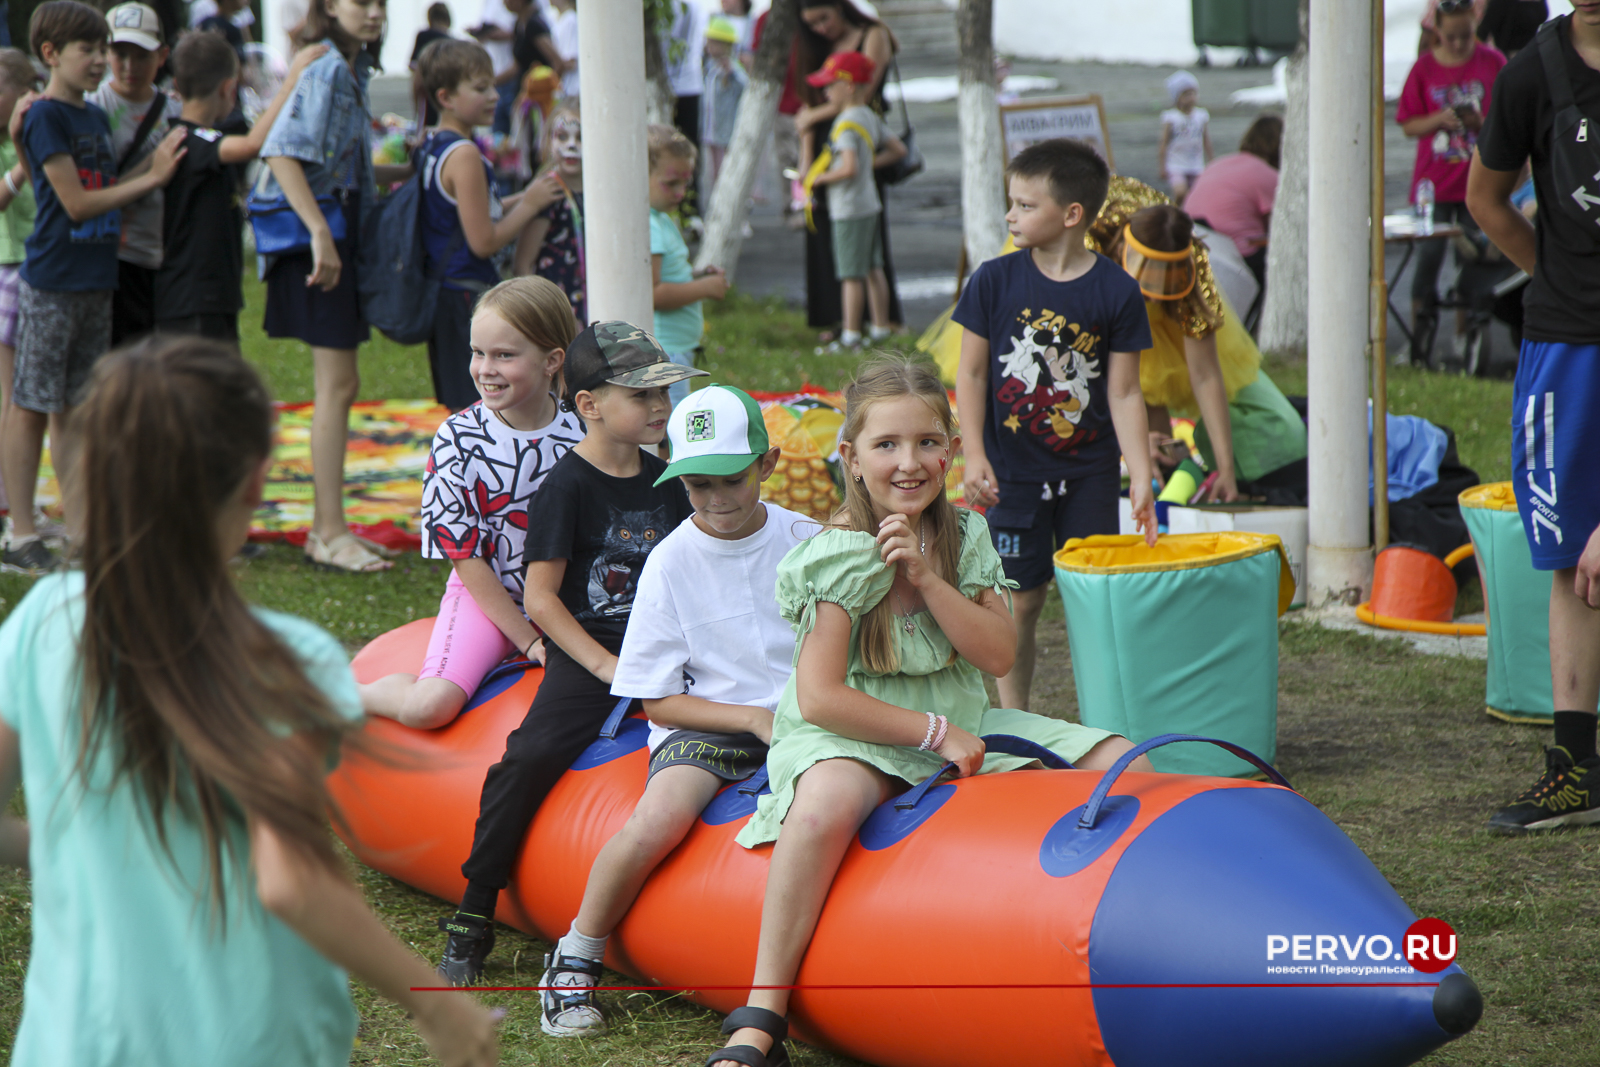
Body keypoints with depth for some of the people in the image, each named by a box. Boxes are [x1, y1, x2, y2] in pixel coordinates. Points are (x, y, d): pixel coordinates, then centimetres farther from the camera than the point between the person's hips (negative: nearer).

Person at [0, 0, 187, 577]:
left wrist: (153, 163, 0)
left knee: (76, 408, 11)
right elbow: (77, 203, -15)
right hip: (51, 285, -7)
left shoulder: (96, 117, 14)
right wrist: (153, 179, -13)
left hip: (96, 283, 7)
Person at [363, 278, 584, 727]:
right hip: (485, 594, -3)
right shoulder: (458, 440, -11)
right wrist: (529, 641, -12)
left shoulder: (582, 437, -7)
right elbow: (466, 555, -9)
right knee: (429, 707, -27)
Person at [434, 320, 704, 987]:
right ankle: (473, 916, -15)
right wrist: (605, 665, -14)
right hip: (583, 653, -6)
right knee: (533, 753, -27)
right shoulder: (567, 487, -6)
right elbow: (540, 597, -9)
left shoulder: (665, 481, 12)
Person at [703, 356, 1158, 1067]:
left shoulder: (965, 536, 4)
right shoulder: (839, 556, -12)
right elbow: (819, 697, -18)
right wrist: (933, 733, -17)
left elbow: (997, 655, -6)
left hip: (959, 728, 6)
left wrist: (926, 576, -18)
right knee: (827, 801, -42)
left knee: (1125, 767, -7)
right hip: (850, 738, -6)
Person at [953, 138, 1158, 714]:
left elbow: (1124, 392, -3)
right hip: (1015, 469, 0)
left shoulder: (1117, 292, -5)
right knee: (1020, 599, 3)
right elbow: (972, 373, 1)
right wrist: (974, 456, -8)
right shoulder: (995, 281, -5)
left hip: (1089, 472, 0)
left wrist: (1141, 478, -9)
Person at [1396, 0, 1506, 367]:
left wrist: (1483, 122, -15)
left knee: (1478, 261, -1)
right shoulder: (1425, 68, 1)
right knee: (1428, 258, -2)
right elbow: (1409, 125, 3)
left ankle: (1466, 337, 10)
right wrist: (1439, 120, -16)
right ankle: (1420, 347, 3)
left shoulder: (1493, 63, 1)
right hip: (1434, 182, 0)